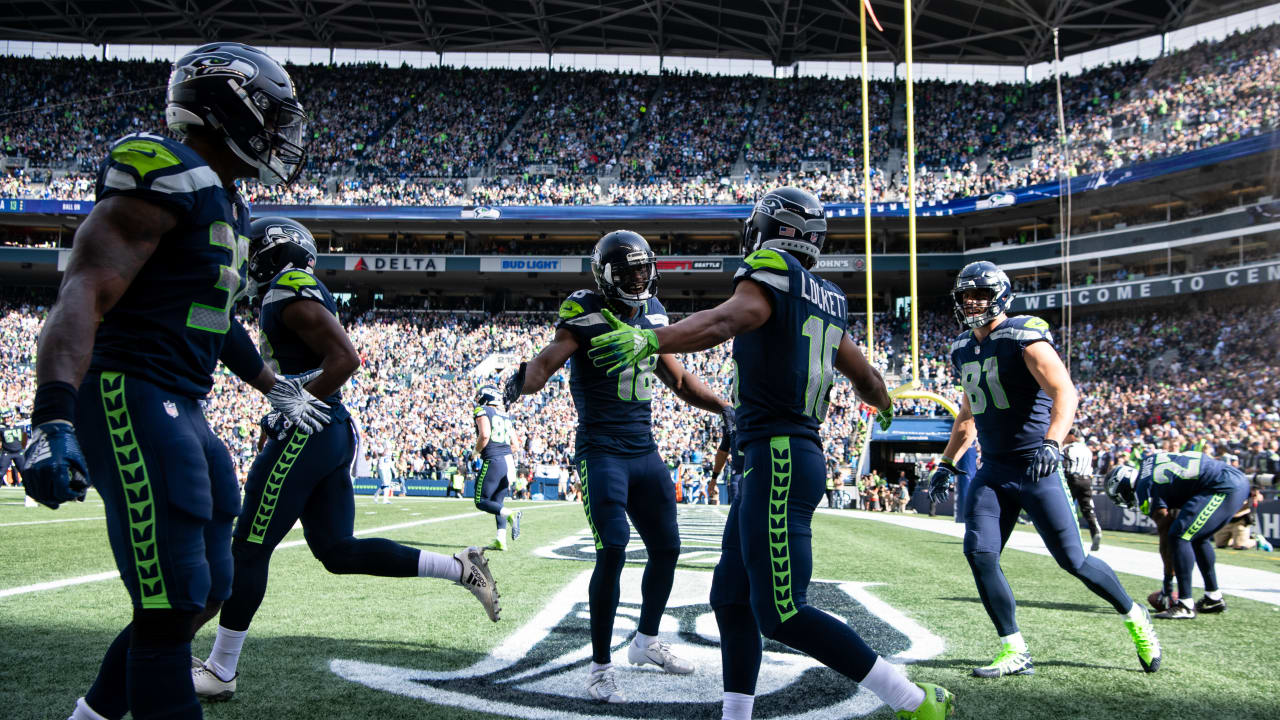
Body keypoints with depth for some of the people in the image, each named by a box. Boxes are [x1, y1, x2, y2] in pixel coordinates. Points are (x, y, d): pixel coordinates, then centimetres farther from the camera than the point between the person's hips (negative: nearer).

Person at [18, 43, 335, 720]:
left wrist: (276, 388, 38)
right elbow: (84, 293, -24)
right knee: (171, 607, -8)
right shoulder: (167, 175, -14)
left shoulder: (225, 203, 17)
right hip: (131, 398, -10)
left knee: (203, 593, 15)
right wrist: (53, 420, -35)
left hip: (181, 410, 10)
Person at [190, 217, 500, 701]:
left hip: (303, 435, -10)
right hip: (332, 435, 10)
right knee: (339, 551, 11)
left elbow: (345, 358, -22)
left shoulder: (292, 297, -12)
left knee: (248, 550, 0)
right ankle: (461, 569, 9)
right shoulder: (291, 299, 18)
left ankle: (219, 672, 10)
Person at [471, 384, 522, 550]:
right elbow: (514, 440, 17)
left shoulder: (482, 411, -3)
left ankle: (511, 515, -22)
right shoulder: (505, 415, 18)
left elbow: (485, 435, -17)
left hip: (493, 461, -7)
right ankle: (501, 540, 4)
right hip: (508, 460, 7)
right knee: (497, 502, 13)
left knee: (482, 501, 0)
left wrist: (476, 451, -1)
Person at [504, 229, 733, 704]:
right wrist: (523, 380, -44)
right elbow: (548, 360, -24)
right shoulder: (586, 315, -10)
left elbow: (678, 380, 19)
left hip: (645, 450, 7)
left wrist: (724, 408, 16)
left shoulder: (653, 315, 9)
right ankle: (600, 666, -1)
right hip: (602, 451, -7)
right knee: (613, 549, -16)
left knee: (666, 548, 13)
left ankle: (646, 642, 35)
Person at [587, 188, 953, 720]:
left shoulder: (773, 271, -7)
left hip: (778, 457, -9)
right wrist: (884, 405, 53)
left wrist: (650, 340, -42)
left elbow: (726, 321, -28)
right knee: (732, 600, 14)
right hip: (783, 459, 9)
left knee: (782, 616, -7)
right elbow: (863, 374, 31)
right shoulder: (829, 300, 18)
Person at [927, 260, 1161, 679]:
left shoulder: (1024, 337, -12)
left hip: (1035, 468, -6)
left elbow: (1064, 392, -24)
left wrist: (1052, 443, -39)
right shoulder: (963, 350, 12)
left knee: (1073, 560, -1)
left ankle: (1135, 618, 26)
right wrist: (947, 464, 22)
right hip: (992, 470, 7)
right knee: (979, 553, -8)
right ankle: (1015, 652, 2)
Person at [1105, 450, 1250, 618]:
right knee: (1198, 538, 23)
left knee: (1179, 536, -10)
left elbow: (1165, 534, -4)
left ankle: (1185, 606, -9)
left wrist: (1168, 581, 5)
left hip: (1224, 488, -10)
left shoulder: (1145, 491, -8)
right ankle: (1214, 598, 32)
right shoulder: (1148, 459, 15)